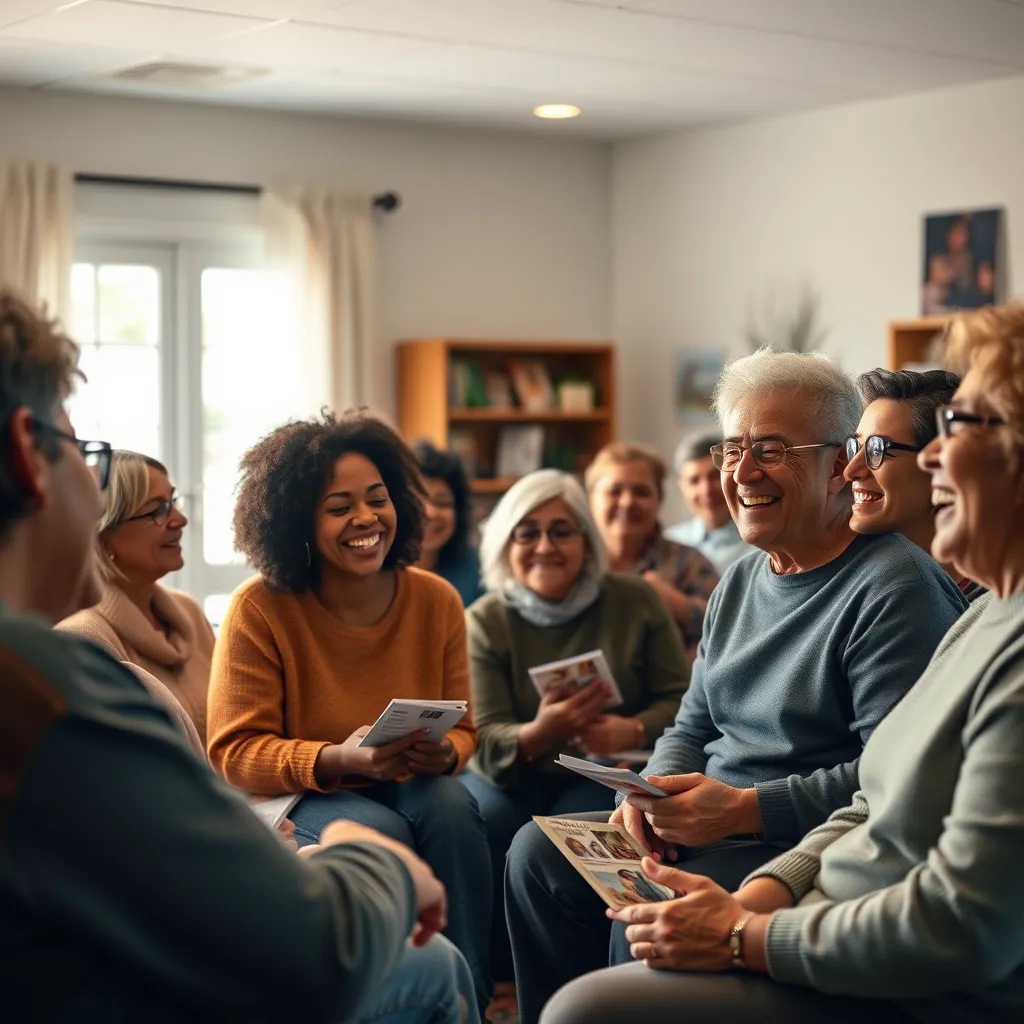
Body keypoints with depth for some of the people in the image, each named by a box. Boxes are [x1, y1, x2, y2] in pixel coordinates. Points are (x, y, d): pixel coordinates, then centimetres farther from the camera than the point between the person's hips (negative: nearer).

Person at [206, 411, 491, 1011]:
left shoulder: (437, 600, -2)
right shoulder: (260, 610, -13)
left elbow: (462, 730, 5)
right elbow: (235, 752, -13)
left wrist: (443, 753, -21)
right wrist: (339, 759, -29)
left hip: (410, 787, 3)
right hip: (302, 799, -3)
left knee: (450, 804, -29)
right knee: (380, 833, -33)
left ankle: (470, 995, -18)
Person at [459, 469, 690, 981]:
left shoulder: (634, 600, -1)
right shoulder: (485, 621, -3)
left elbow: (680, 697, 1)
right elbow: (486, 742, -9)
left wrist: (634, 730, -23)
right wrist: (538, 734, -33)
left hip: (602, 772, -1)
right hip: (511, 776, 1)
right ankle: (495, 982, -12)